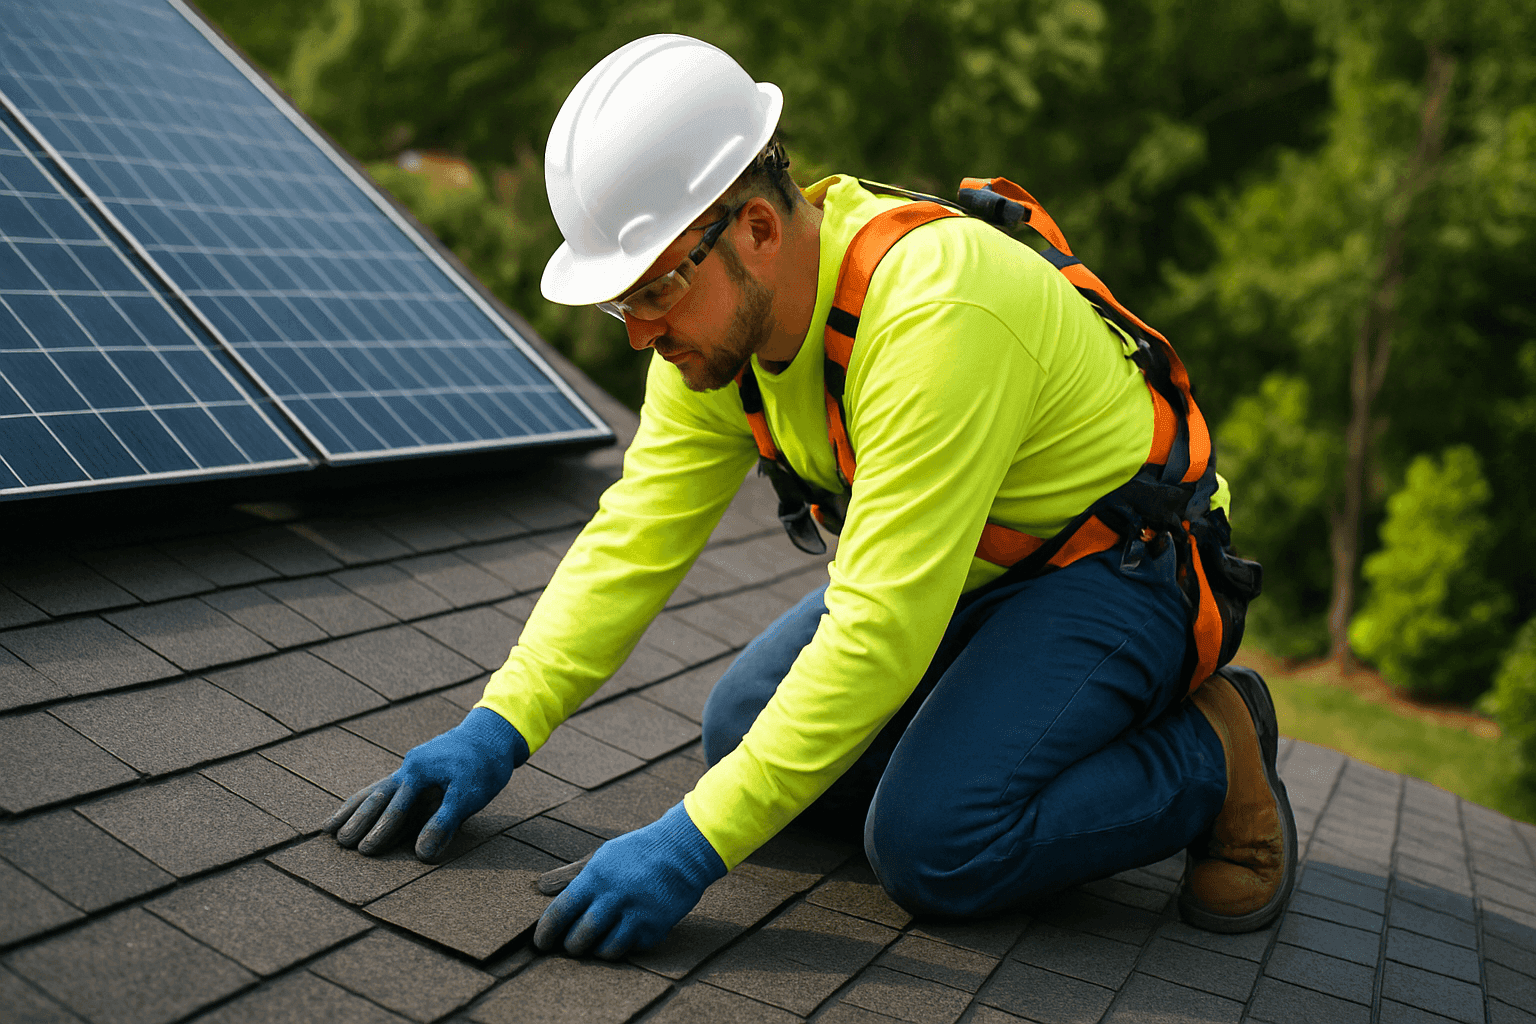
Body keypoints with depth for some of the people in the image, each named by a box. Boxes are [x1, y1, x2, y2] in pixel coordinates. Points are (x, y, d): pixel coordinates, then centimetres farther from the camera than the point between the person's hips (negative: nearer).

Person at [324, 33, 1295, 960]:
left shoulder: (932, 311, -35)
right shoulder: (714, 308, -10)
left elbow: (881, 626, -38)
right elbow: (636, 537, -7)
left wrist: (695, 843, -37)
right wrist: (498, 729, -16)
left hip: (1118, 565, -7)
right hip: (961, 564, 8)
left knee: (932, 844, -23)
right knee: (746, 731, -3)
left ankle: (1210, 756, 0)